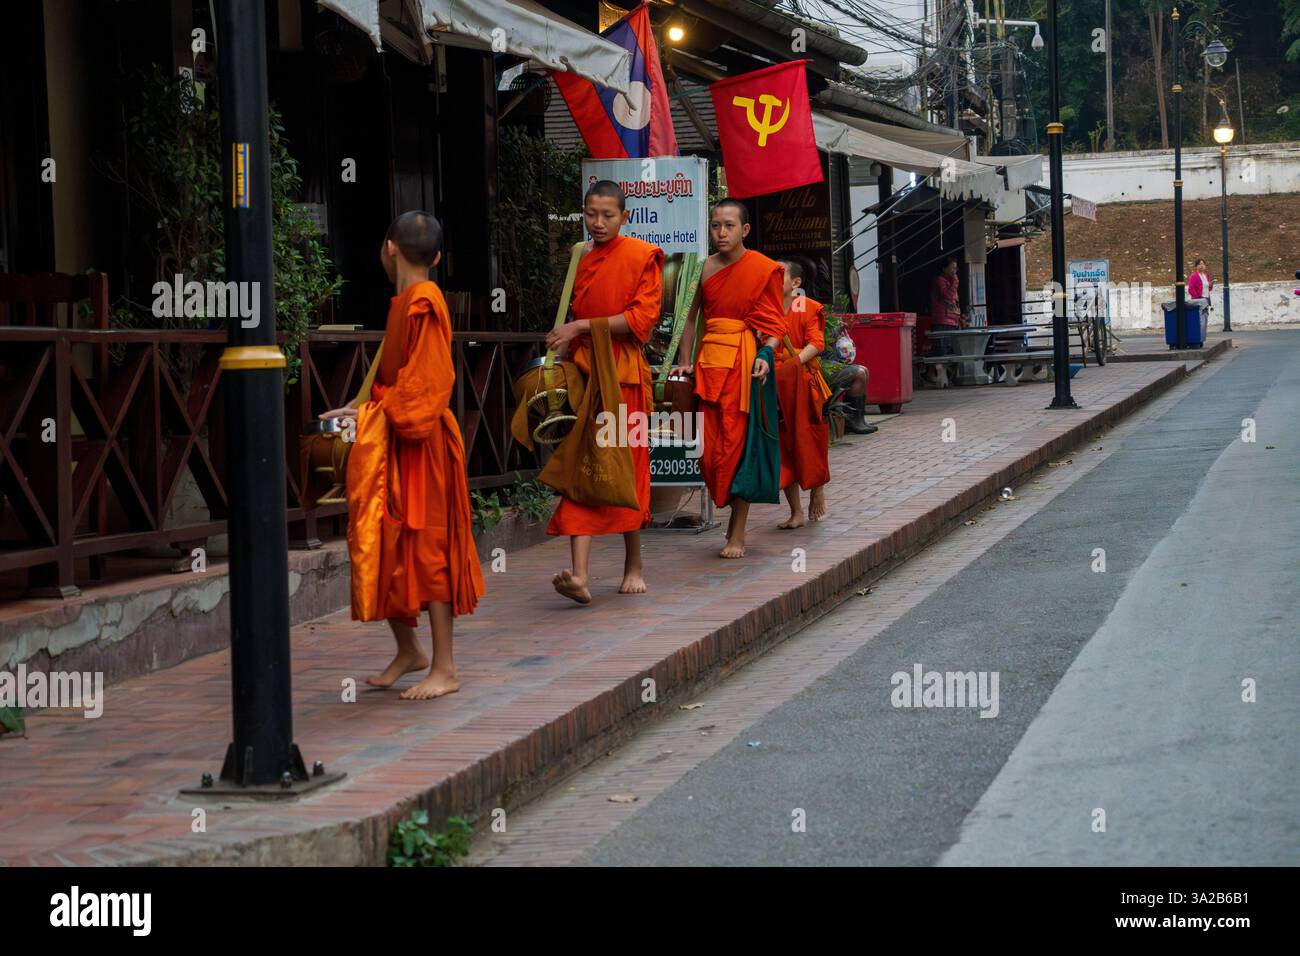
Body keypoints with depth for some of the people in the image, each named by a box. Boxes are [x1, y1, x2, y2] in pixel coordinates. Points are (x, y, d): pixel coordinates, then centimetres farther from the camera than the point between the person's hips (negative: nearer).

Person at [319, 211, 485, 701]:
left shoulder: (423, 304, -15)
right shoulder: (405, 302, 13)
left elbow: (426, 384, -20)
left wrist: (373, 414, -17)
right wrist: (368, 411, 11)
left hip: (418, 446, -9)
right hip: (391, 444, 9)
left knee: (426, 550, -4)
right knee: (387, 549, 12)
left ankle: (444, 669, 2)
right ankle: (409, 650, 26)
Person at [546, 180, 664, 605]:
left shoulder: (642, 257, -2)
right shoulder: (578, 259, 13)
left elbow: (642, 318, -10)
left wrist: (582, 327, -14)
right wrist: (561, 353, 8)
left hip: (623, 371, -3)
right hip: (581, 369, 3)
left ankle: (633, 565, 20)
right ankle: (579, 575, -17)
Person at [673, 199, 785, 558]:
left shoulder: (764, 269, -2)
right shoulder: (706, 268, 10)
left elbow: (774, 325, -1)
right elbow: (693, 317, 17)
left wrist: (765, 357, -18)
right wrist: (684, 362, 8)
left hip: (743, 362, -4)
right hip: (709, 361, 4)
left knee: (738, 446, -5)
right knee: (709, 450, 0)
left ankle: (737, 533, 1)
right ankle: (733, 513, 21)